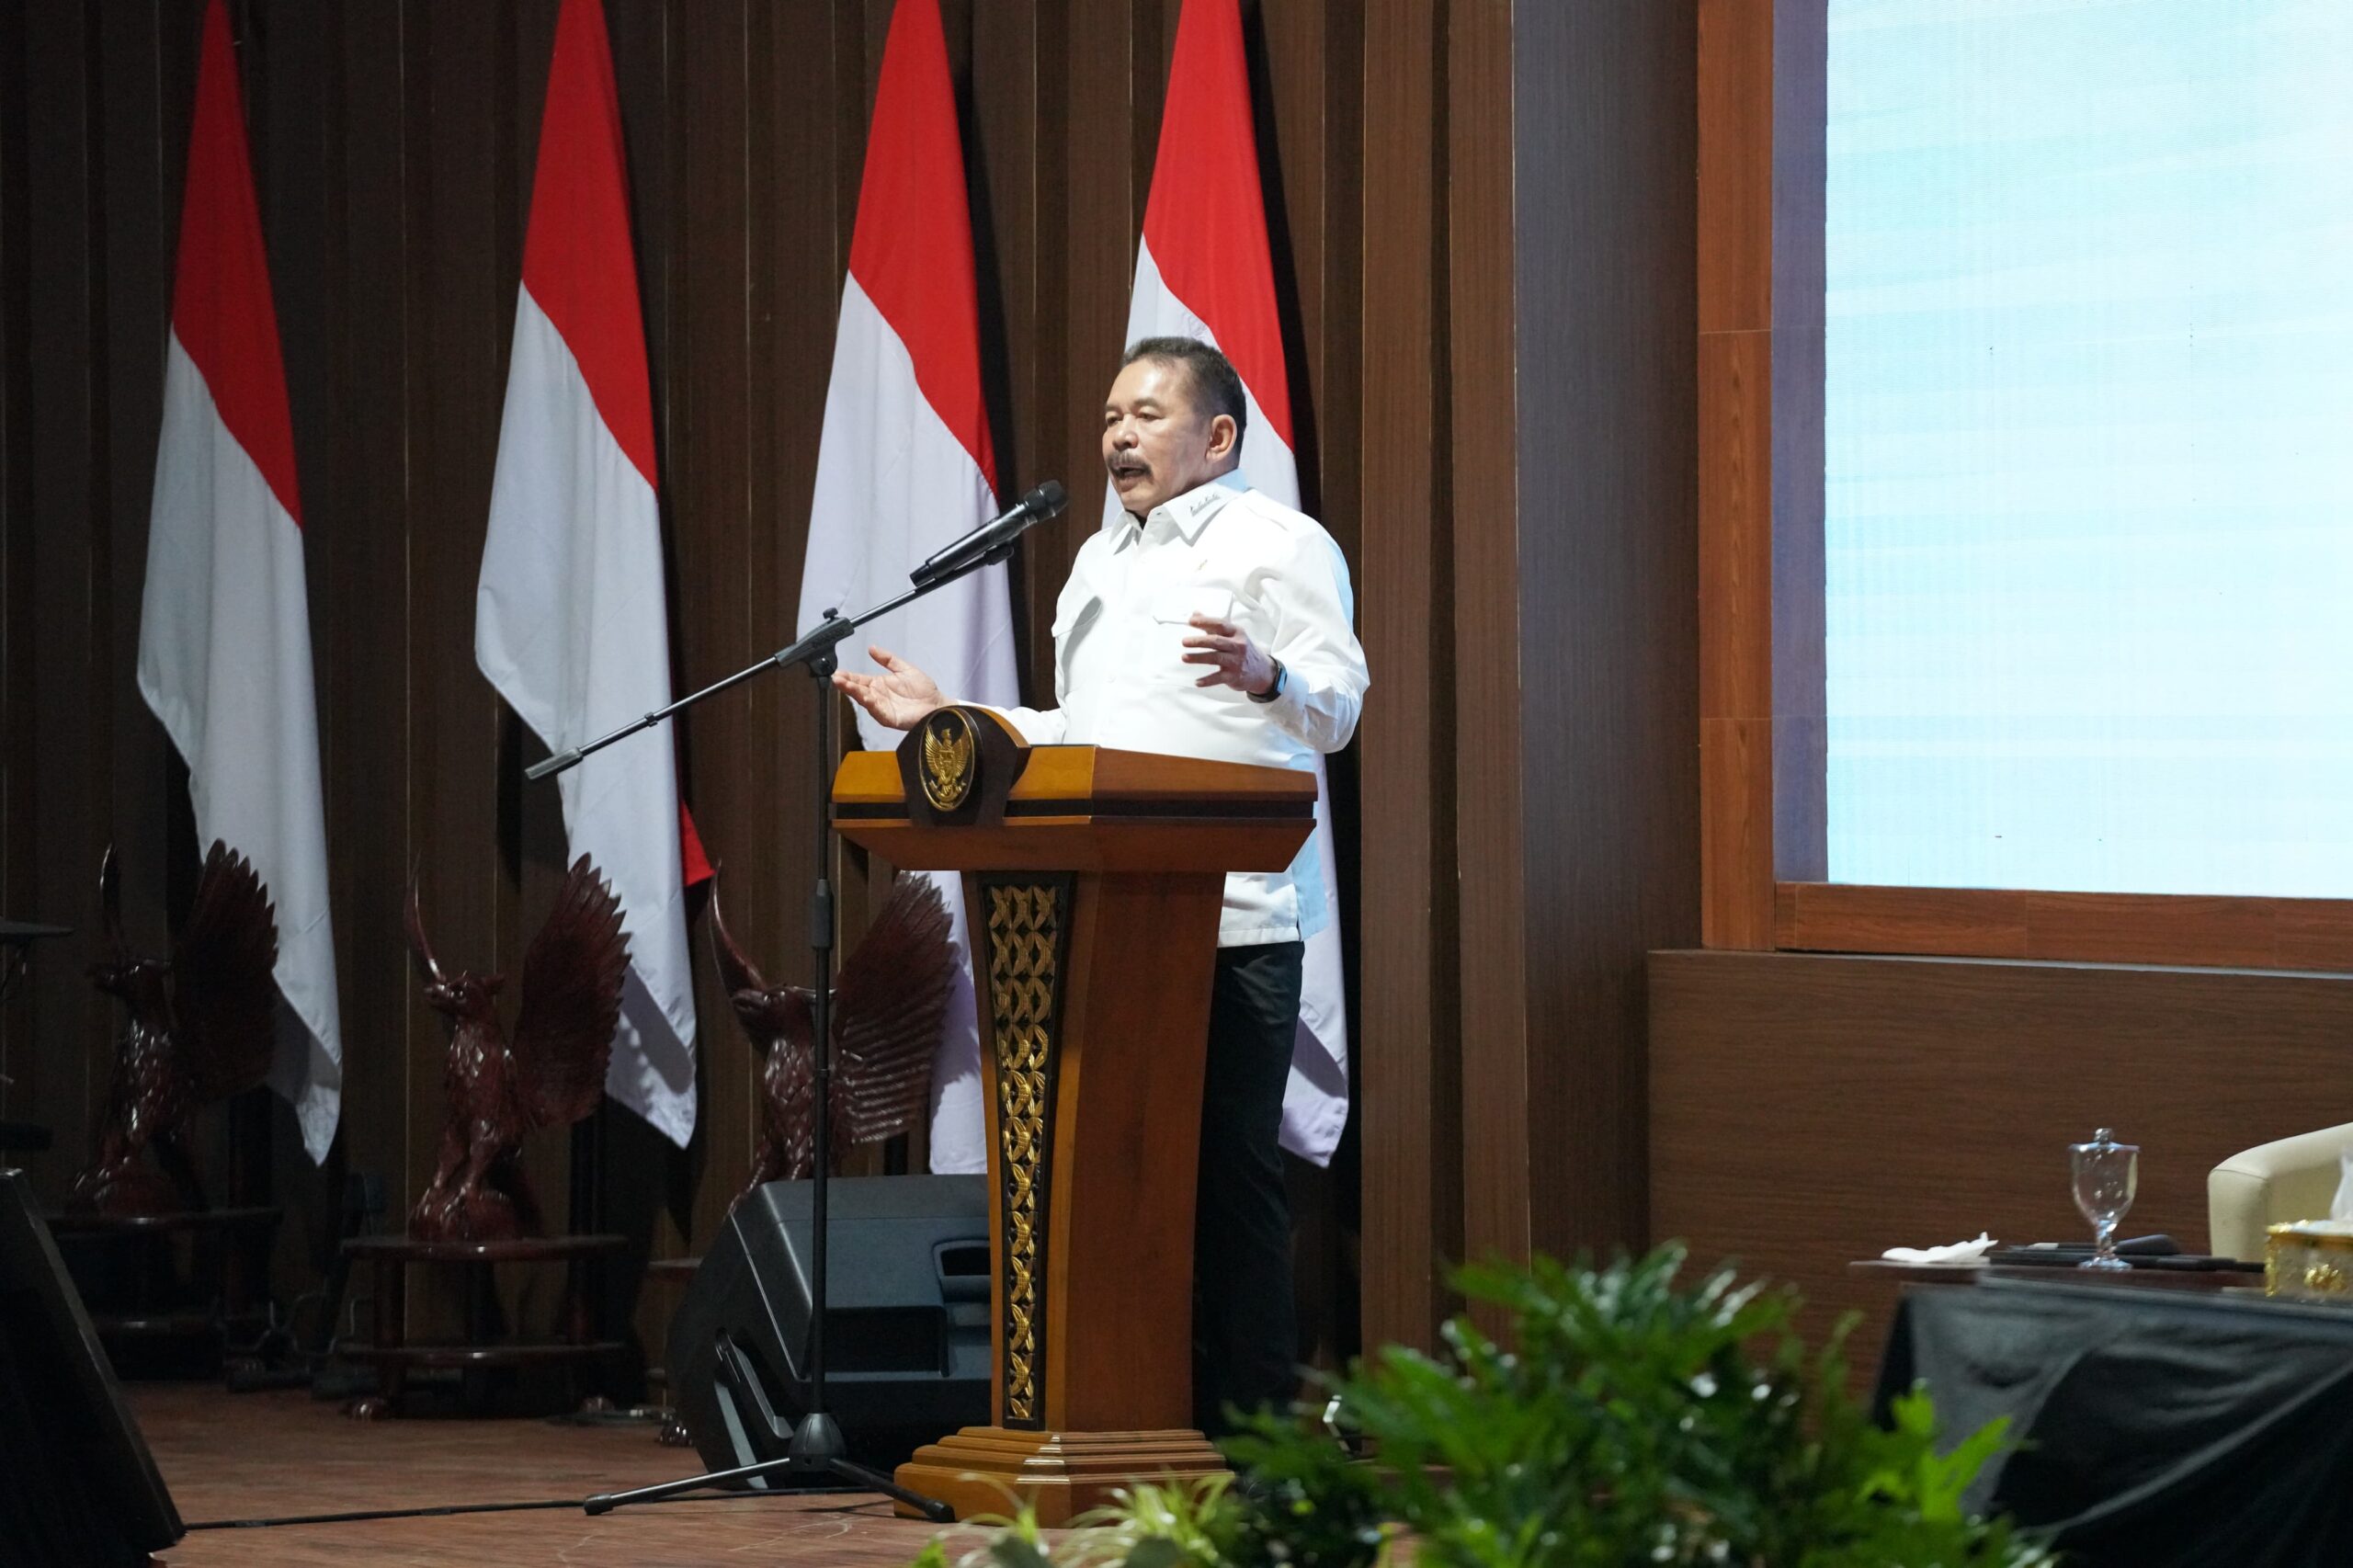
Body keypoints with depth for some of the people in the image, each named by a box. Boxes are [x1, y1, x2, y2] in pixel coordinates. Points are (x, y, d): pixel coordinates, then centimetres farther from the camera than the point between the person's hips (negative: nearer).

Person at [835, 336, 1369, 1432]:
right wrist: (947, 720, 24)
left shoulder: (1278, 543, 2)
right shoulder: (1099, 561, 26)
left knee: (1230, 1171, -9)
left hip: (1235, 916, -7)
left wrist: (1265, 673, -28)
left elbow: (1338, 703, -7)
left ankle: (1252, 1428, -6)